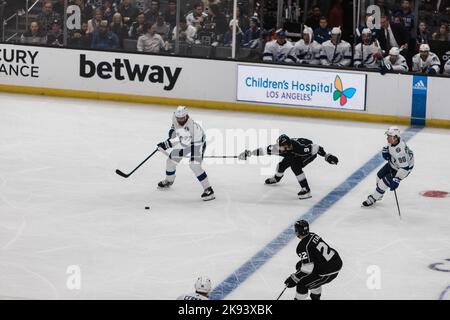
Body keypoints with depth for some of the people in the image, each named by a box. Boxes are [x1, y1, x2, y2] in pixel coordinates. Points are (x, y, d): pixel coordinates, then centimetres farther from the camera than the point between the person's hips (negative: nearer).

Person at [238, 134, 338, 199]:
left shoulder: (299, 147, -43)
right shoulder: (281, 147, -27)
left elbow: (315, 148, -36)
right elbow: (266, 150, -20)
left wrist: (326, 156, -33)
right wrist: (249, 153, -22)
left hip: (310, 154, -7)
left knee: (295, 166, -28)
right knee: (282, 164, 4)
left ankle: (306, 190, -21)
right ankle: (276, 178, 41)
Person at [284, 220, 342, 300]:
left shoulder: (303, 247, -20)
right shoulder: (313, 235, 6)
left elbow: (308, 268, -22)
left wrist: (294, 279, -15)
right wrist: (301, 263, 26)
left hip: (328, 272, -9)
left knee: (302, 283, -1)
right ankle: (315, 297, 47)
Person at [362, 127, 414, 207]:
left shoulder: (399, 151, -42)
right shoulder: (393, 141, -16)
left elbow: (404, 168, -41)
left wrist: (396, 180, -42)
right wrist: (385, 150, -9)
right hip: (393, 163, 9)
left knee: (384, 182, -9)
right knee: (380, 175, 18)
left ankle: (373, 199, 14)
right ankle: (378, 195, 43)